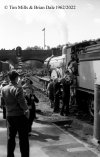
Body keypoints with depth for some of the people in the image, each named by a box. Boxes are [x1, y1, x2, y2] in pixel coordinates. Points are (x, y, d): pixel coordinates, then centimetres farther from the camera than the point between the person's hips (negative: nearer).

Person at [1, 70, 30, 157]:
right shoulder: (18, 88, -16)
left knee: (10, 137, 16)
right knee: (23, 138, 3)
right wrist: (26, 109, -1)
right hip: (20, 115, -6)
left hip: (9, 115, 6)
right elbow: (22, 102, -20)